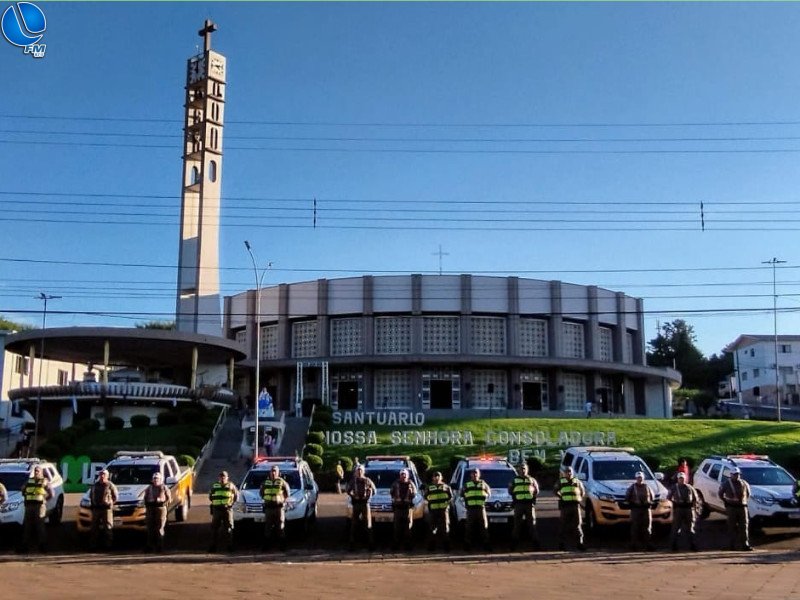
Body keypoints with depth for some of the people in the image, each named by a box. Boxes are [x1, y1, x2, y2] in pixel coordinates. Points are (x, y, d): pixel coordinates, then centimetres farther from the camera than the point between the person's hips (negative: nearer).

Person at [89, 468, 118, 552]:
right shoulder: (95, 485, 14)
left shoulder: (110, 485, 0)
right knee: (94, 527, 7)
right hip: (96, 509, 5)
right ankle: (93, 544, 13)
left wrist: (110, 503, -4)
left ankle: (108, 545, -2)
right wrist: (93, 503, 13)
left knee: (108, 527, -5)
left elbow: (115, 496, 2)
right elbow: (90, 495, 25)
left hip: (106, 508, -5)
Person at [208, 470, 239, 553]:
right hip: (216, 509, 2)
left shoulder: (231, 486, 2)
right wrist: (214, 502, 7)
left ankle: (230, 546, 7)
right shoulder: (214, 486, 7)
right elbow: (210, 496, 18)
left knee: (228, 528, 1)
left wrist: (231, 502, 3)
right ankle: (213, 546, 10)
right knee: (214, 528, 3)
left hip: (227, 509, -2)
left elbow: (236, 495, 10)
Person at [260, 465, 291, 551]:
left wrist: (283, 501, -1)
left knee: (280, 527, 0)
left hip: (279, 507, -3)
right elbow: (261, 492, 22)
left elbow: (288, 493, 6)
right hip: (268, 507, 3)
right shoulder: (265, 482, 9)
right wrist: (264, 499, 10)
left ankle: (282, 545, 6)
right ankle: (266, 545, 11)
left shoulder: (282, 482, -1)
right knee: (267, 527, 6)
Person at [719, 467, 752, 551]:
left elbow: (748, 494, 23)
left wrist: (744, 501, 13)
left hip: (742, 507, 2)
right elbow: (721, 494, 10)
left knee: (744, 526, -2)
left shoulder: (744, 483, 8)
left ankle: (745, 544, -2)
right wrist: (726, 501, 4)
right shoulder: (726, 484, 0)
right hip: (731, 507, -2)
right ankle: (733, 544, 6)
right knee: (732, 527, 0)